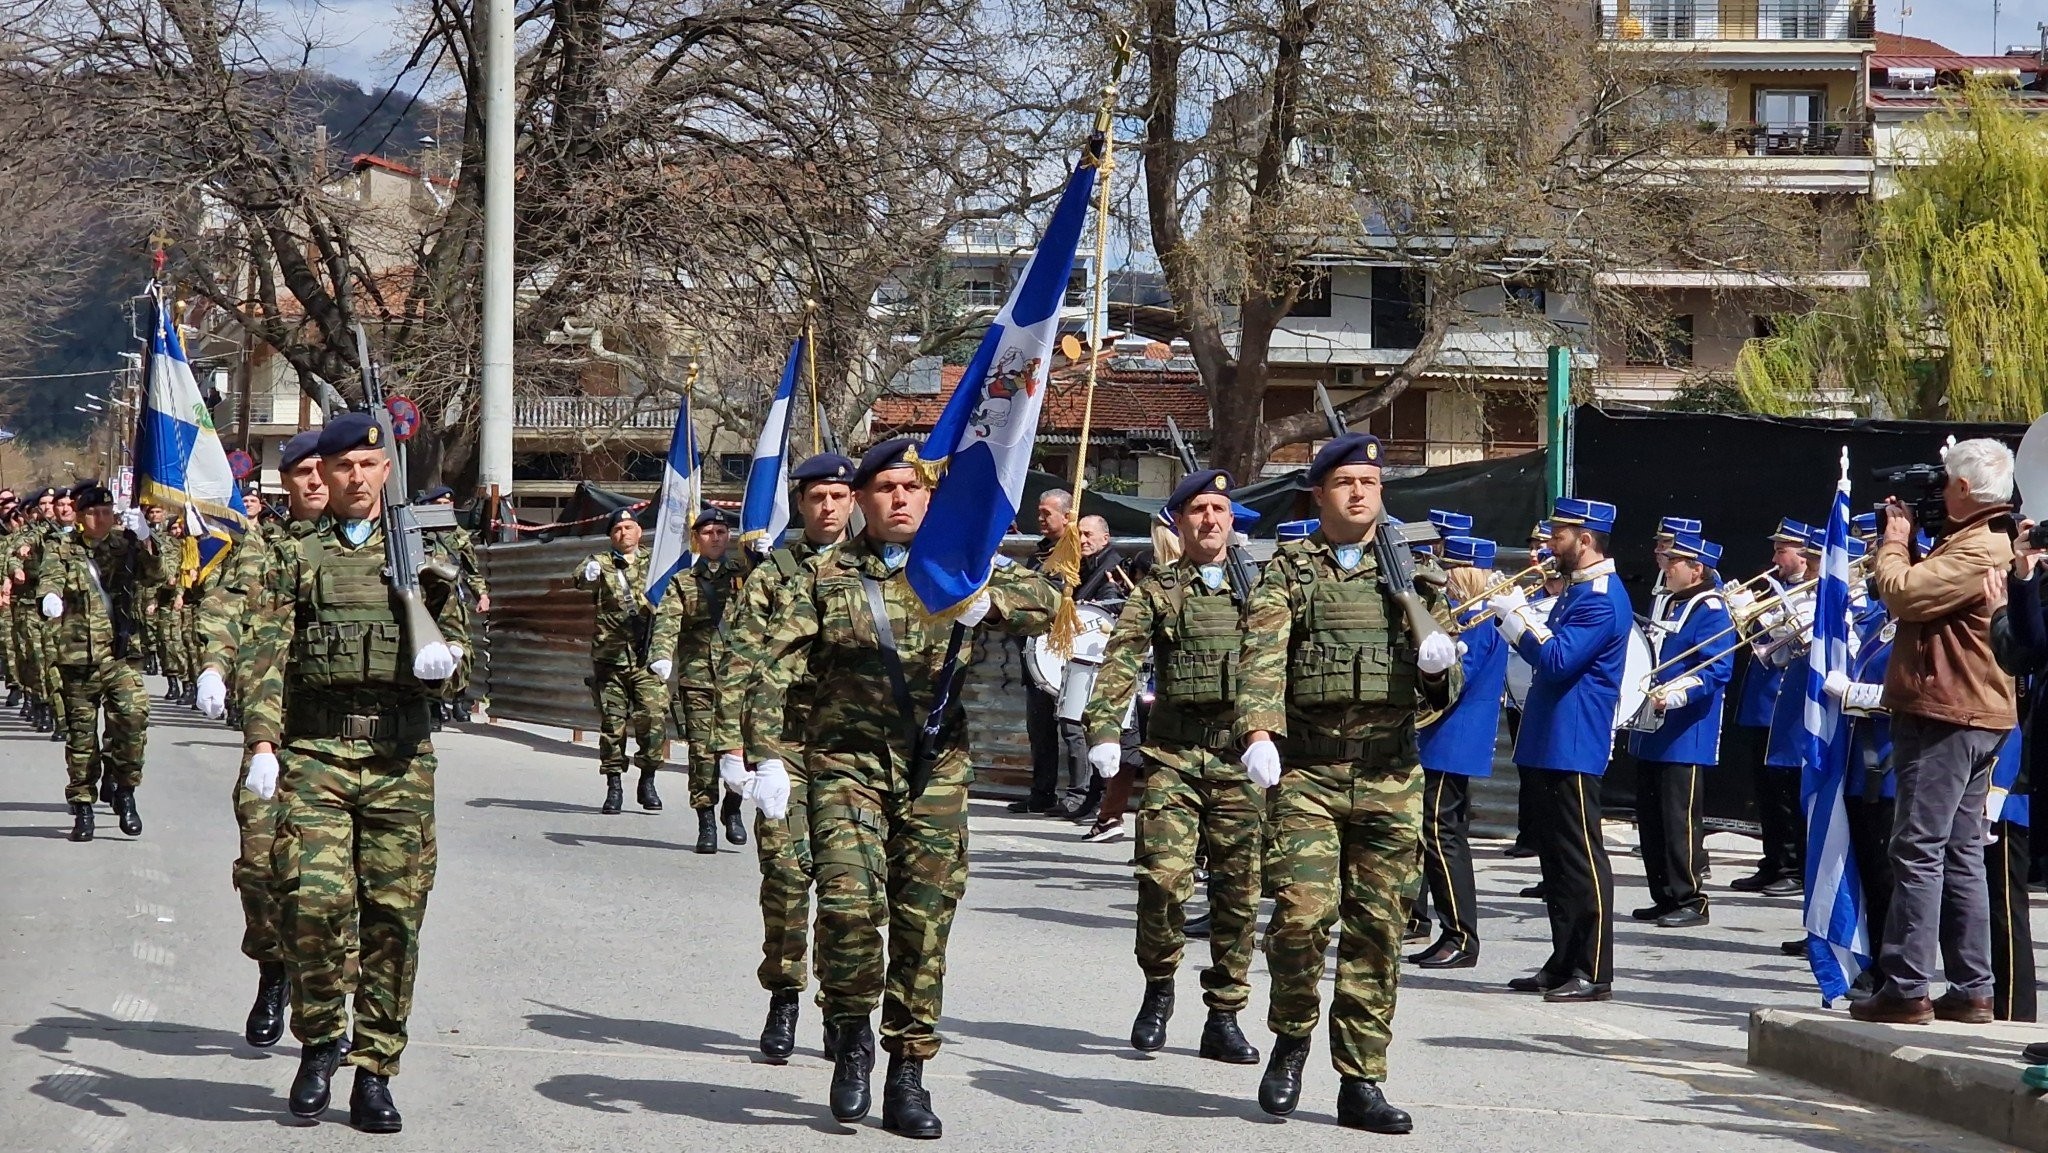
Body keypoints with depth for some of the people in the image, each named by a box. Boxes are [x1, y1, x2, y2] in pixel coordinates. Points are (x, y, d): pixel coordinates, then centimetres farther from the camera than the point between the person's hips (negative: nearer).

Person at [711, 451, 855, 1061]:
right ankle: (783, 998, 5)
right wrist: (732, 746, -4)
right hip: (786, 738, -1)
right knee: (785, 866, -6)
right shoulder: (771, 574, 8)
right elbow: (740, 666, 4)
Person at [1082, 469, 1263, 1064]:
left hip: (1241, 753, 2)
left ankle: (1225, 1019, 11)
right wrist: (1104, 730, -17)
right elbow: (1120, 662, -3)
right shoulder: (1156, 590, 8)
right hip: (1173, 751, -1)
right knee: (1164, 875, -13)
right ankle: (1159, 987, 11)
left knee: (1238, 887, 2)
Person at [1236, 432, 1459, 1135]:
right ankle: (1291, 1039, 12)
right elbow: (1262, 655, -7)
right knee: (1303, 912, -14)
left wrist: (1439, 667, -13)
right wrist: (1259, 732, -25)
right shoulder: (1290, 569, 8)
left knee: (1378, 929, 3)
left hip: (1391, 773, 2)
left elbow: (1440, 692, 11)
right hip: (1307, 768, -2)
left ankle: (1361, 1082, 10)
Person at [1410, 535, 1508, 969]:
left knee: (1440, 835, -9)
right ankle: (1455, 934, 17)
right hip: (1455, 743, 11)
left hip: (1451, 746, -11)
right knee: (1446, 836, 13)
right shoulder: (1481, 615, 15)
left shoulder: (1475, 620, -15)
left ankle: (1461, 940, -8)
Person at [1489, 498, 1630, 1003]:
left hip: (1574, 748, -10)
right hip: (1551, 746, 10)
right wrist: (1519, 612, 5)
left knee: (1581, 861, -7)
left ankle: (1594, 973, -4)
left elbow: (1557, 661, -23)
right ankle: (1563, 964, 19)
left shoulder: (1602, 598, -15)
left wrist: (1515, 614, -15)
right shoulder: (1578, 590, 17)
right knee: (1557, 860, 13)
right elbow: (1550, 651, 18)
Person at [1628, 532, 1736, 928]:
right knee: (1650, 819, 11)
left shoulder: (1711, 611, -10)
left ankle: (1690, 901, 0)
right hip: (1651, 732, 9)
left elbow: (1716, 671, -19)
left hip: (1685, 736, -9)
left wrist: (1676, 695, -30)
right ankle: (1664, 897, 19)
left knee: (1680, 820, -7)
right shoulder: (1663, 603, 17)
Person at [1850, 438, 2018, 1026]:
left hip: (1946, 716, -11)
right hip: (1970, 717, 11)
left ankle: (1905, 988, -9)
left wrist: (1893, 542, -5)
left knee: (1919, 851, -9)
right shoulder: (1988, 542, 17)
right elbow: (1928, 591, 19)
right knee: (1960, 855, 12)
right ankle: (1971, 989, 15)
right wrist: (1907, 544, 9)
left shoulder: (1976, 549, -18)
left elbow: (1902, 593, -22)